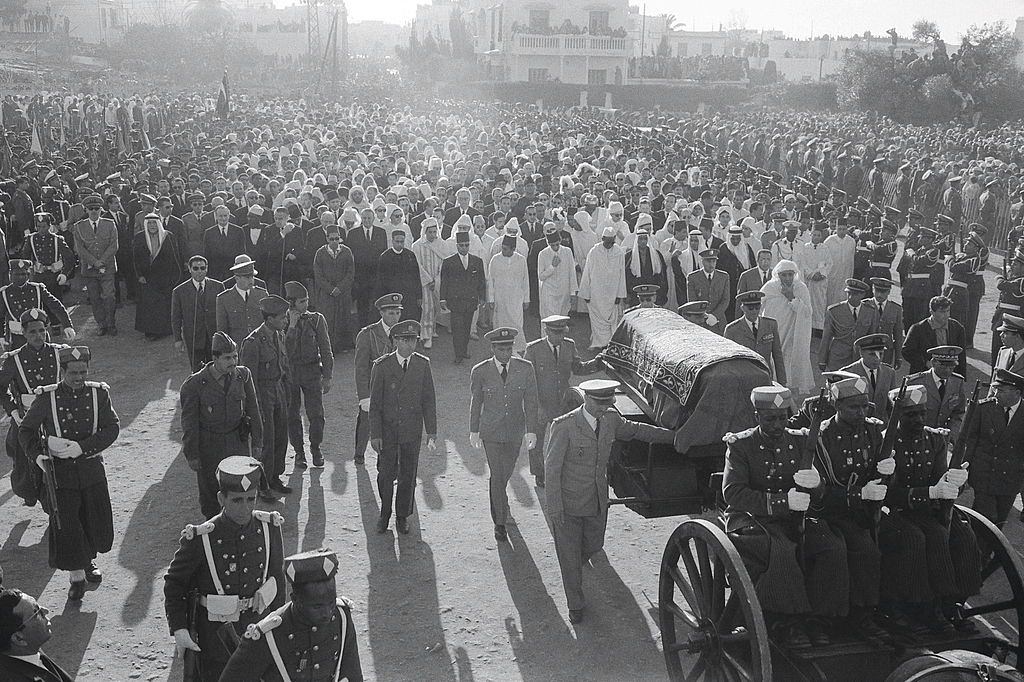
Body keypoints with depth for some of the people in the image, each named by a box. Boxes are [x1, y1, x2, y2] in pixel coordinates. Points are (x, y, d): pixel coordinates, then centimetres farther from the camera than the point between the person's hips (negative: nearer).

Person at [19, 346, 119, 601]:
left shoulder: (98, 393, -5)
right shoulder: (47, 398, -8)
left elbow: (112, 428, -10)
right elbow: (26, 430, 3)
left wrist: (81, 447, -20)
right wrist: (37, 454, -13)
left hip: (91, 469, 2)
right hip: (60, 472, -2)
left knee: (97, 523, 13)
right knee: (66, 526, 0)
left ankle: (87, 559, 42)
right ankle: (77, 576, 18)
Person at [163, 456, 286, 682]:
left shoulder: (269, 528, -12)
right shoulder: (199, 539, -22)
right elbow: (174, 583, -8)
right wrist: (178, 629, -16)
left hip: (258, 625, 3)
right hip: (216, 633, -3)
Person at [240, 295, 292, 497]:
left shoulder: (280, 335, 3)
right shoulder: (253, 343, -22)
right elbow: (248, 378, -18)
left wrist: (286, 393, 15)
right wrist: (256, 409, -16)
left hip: (279, 389, 8)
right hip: (262, 393, -8)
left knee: (281, 437, 15)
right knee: (265, 441, 2)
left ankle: (274, 478, 32)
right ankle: (262, 484, 18)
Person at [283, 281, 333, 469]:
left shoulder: (316, 319, 0)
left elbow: (325, 350, 4)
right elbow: (283, 349, -12)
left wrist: (327, 376, 2)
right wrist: (292, 325, -18)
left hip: (311, 371, 0)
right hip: (288, 372, 0)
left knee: (316, 414, -2)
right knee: (292, 415, 7)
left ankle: (315, 448, 21)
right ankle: (298, 451, 25)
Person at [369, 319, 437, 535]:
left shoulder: (423, 364, -2)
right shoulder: (382, 366, -8)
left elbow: (428, 400, 2)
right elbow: (375, 403, -6)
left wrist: (432, 431, 0)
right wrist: (374, 434, -9)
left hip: (412, 430, 2)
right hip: (387, 429, -1)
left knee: (408, 476, 8)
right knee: (385, 474, 5)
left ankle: (402, 517, 26)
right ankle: (385, 514, 28)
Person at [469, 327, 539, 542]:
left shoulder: (525, 369, -10)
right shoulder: (480, 372, -12)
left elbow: (531, 401, -4)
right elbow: (476, 403, 0)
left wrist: (531, 430, -9)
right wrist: (474, 431, 7)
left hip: (515, 432, 2)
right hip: (491, 432, -2)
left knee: (507, 471, 20)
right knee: (497, 475, -3)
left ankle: (496, 495, 53)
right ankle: (500, 522, 9)